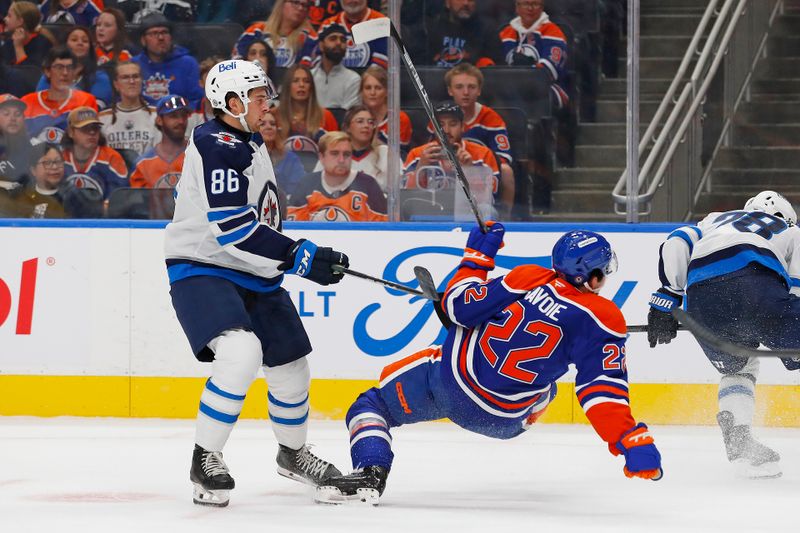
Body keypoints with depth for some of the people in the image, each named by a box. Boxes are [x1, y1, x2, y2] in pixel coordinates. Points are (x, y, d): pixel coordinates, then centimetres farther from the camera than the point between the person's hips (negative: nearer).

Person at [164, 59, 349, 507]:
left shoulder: (250, 146, 14)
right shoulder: (217, 146, -18)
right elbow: (233, 228, -27)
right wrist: (303, 258, -26)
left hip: (253, 276, 10)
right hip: (203, 271, -10)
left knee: (291, 368, 13)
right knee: (241, 353, -31)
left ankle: (293, 452, 40)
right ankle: (205, 459, -18)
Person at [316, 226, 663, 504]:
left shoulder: (529, 278, -6)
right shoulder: (603, 320, -12)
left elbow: (460, 307, -4)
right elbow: (603, 388, -18)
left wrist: (478, 255, 10)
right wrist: (633, 443, -19)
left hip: (451, 377, -1)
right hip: (504, 421, 1)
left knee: (372, 405, 14)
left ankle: (370, 472, -11)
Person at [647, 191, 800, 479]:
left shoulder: (715, 221, 41)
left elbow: (677, 244, 21)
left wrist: (666, 299, 18)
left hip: (701, 292, 3)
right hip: (757, 281, -3)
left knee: (737, 368, 24)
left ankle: (738, 442, 7)